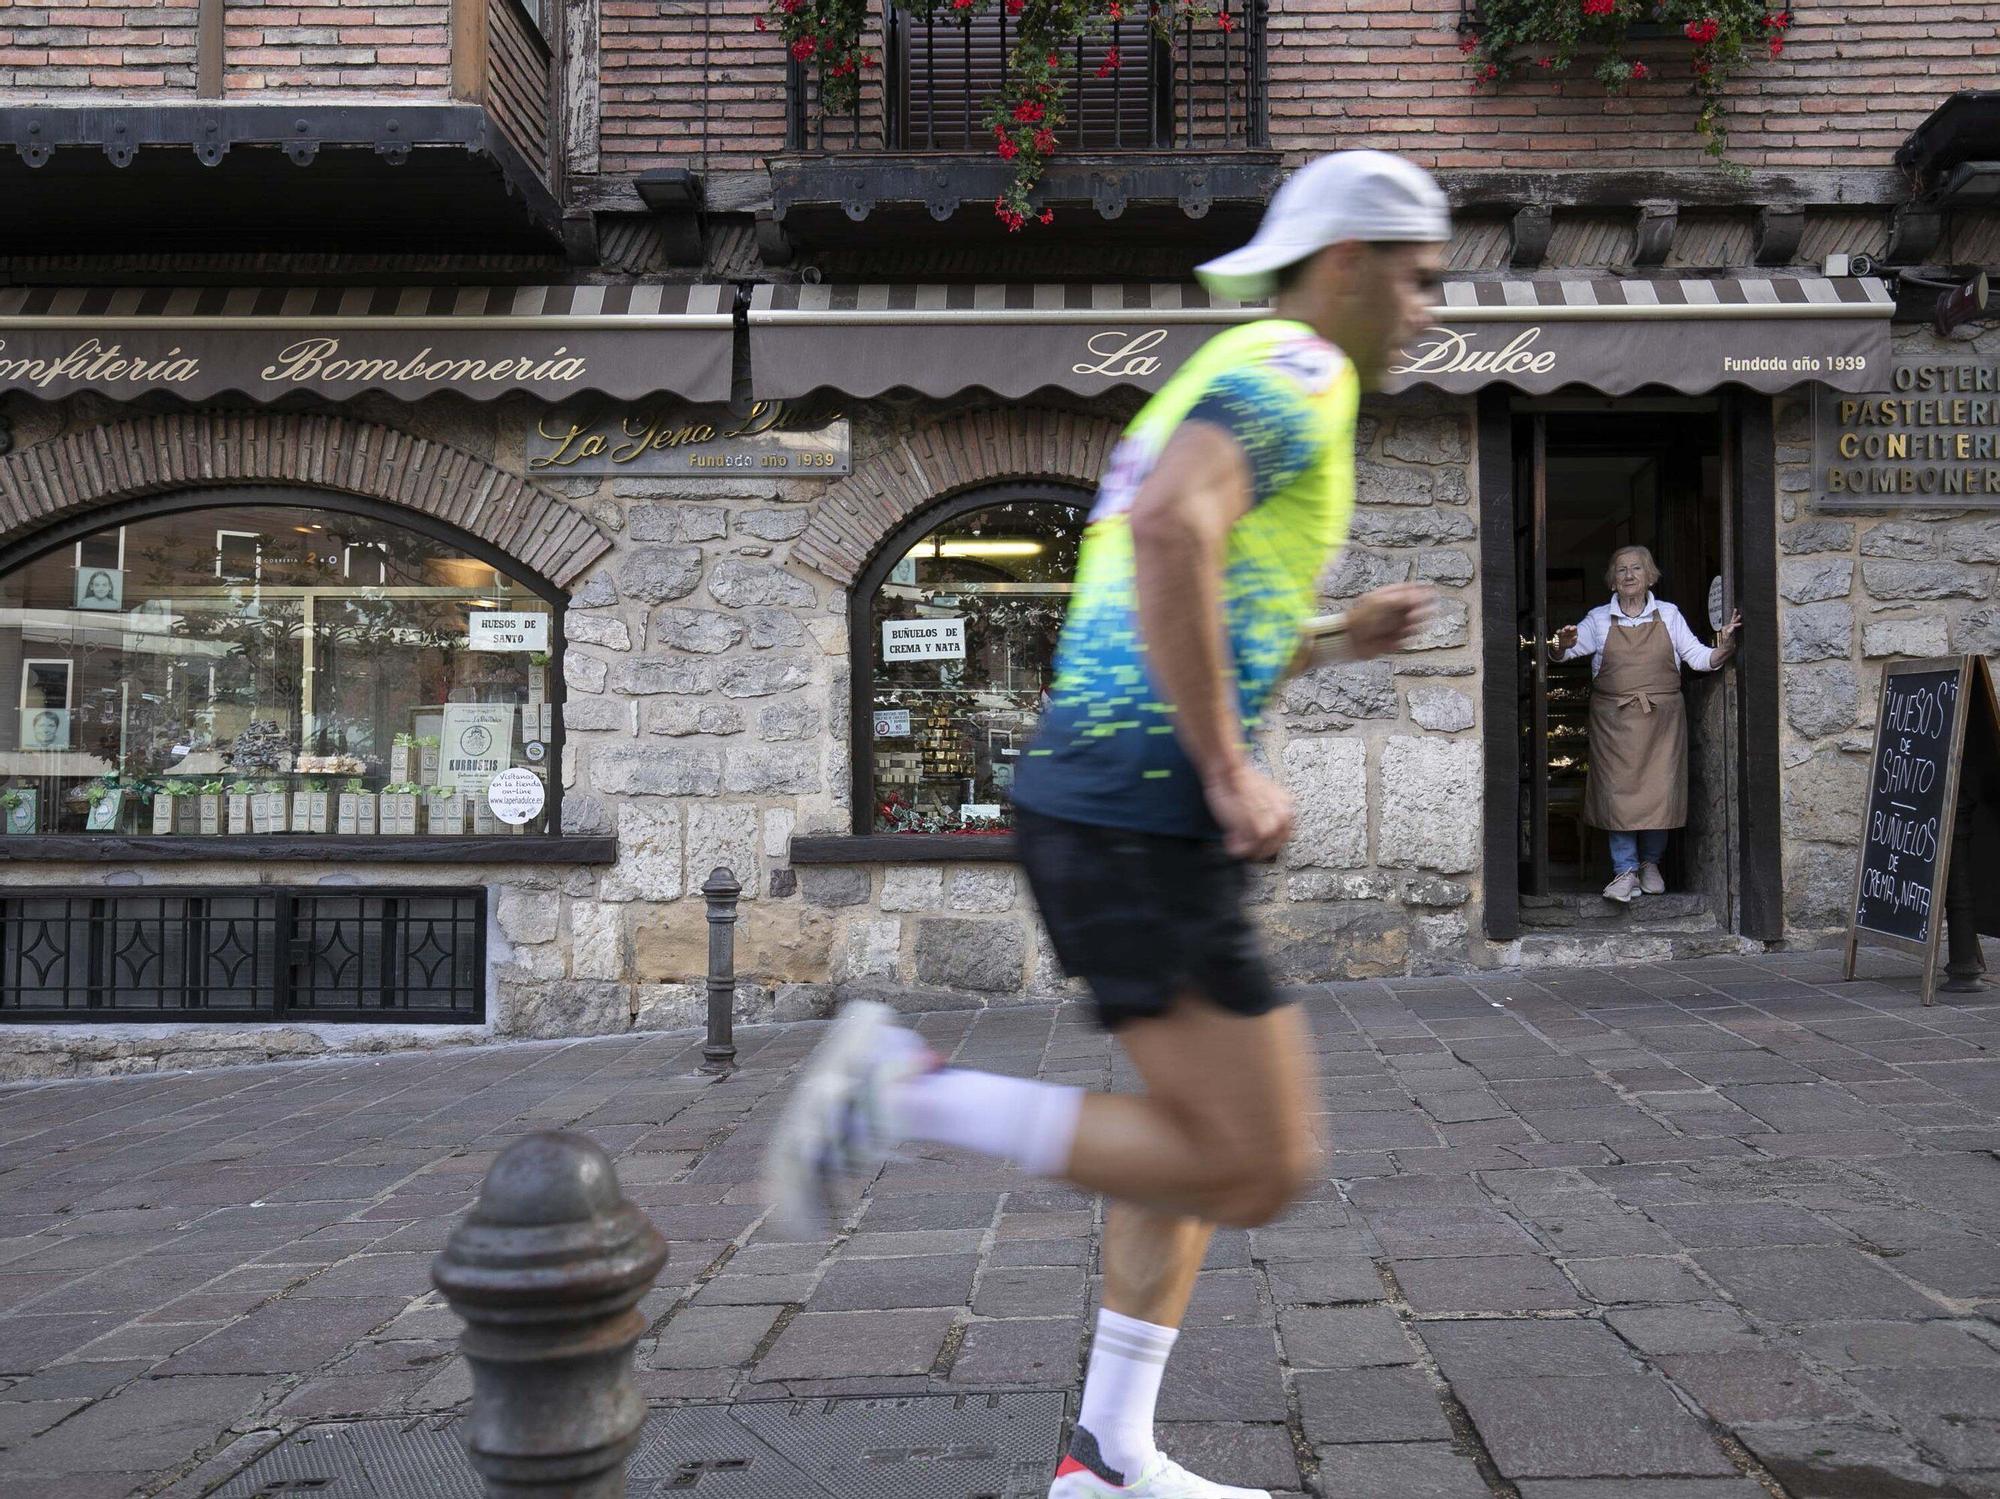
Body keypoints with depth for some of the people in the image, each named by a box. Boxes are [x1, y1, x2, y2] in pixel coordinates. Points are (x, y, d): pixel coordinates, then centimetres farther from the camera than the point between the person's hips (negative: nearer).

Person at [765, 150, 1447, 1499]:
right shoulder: (1296, 368, -6)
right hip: (1147, 821, -10)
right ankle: (908, 1088, -5)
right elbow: (1169, 528, -28)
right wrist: (1233, 773, -22)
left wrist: (1341, 635, 21)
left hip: (1089, 800, 10)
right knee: (1262, 1171, -3)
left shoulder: (1228, 382, 25)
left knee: (1208, 1130, 19)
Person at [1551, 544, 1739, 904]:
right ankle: (1626, 871, -1)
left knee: (1659, 791, 1)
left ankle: (1651, 864, 18)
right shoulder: (1599, 619, 5)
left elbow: (1699, 658, 5)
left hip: (1661, 718, 1)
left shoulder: (1668, 615, 7)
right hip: (1614, 719, -1)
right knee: (1618, 791, -6)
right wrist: (1563, 645, -22)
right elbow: (1562, 654, 1)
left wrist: (1724, 647, -15)